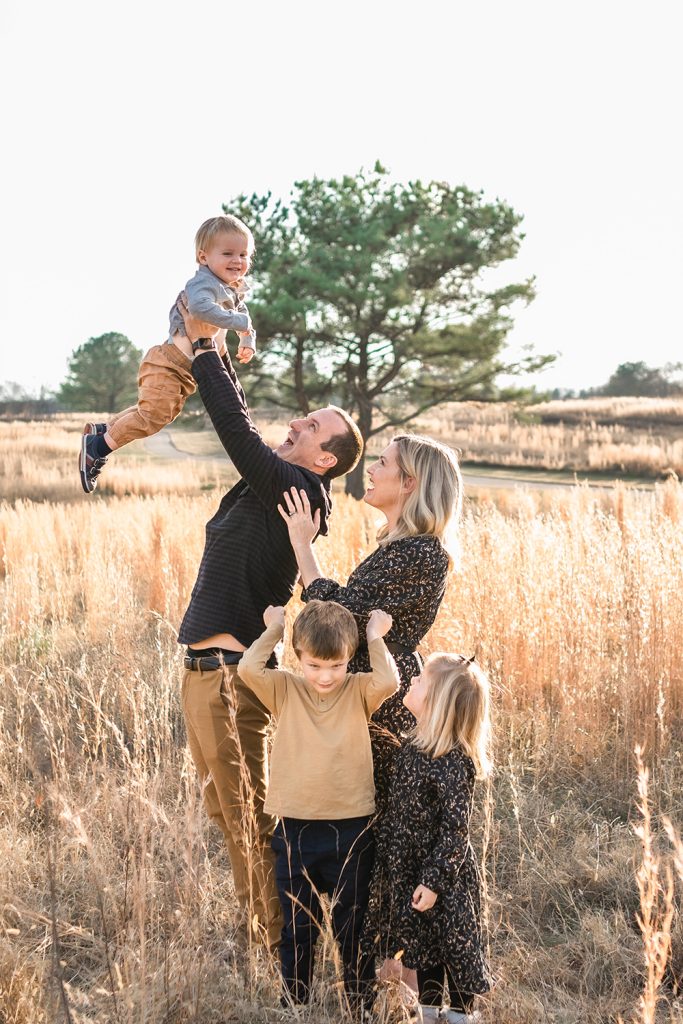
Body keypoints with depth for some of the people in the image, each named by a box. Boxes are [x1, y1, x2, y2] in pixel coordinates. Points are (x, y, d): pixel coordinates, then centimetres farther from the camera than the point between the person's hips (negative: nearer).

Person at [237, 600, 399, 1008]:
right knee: (298, 927, 14)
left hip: (351, 831, -1)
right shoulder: (286, 691, -2)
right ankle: (295, 1001, 29)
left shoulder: (359, 692, -4)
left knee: (353, 925, 13)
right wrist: (274, 629, -7)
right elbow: (249, 669, -18)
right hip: (296, 831, 1)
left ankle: (361, 1000, 27)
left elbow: (388, 681, -25)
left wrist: (375, 635, -13)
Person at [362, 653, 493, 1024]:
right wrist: (384, 849, 17)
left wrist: (434, 881, -22)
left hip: (444, 875, -8)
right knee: (423, 942, 21)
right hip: (411, 868, 8)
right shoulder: (415, 745, -1)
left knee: (454, 946, 10)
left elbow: (456, 830, -23)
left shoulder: (452, 762, -26)